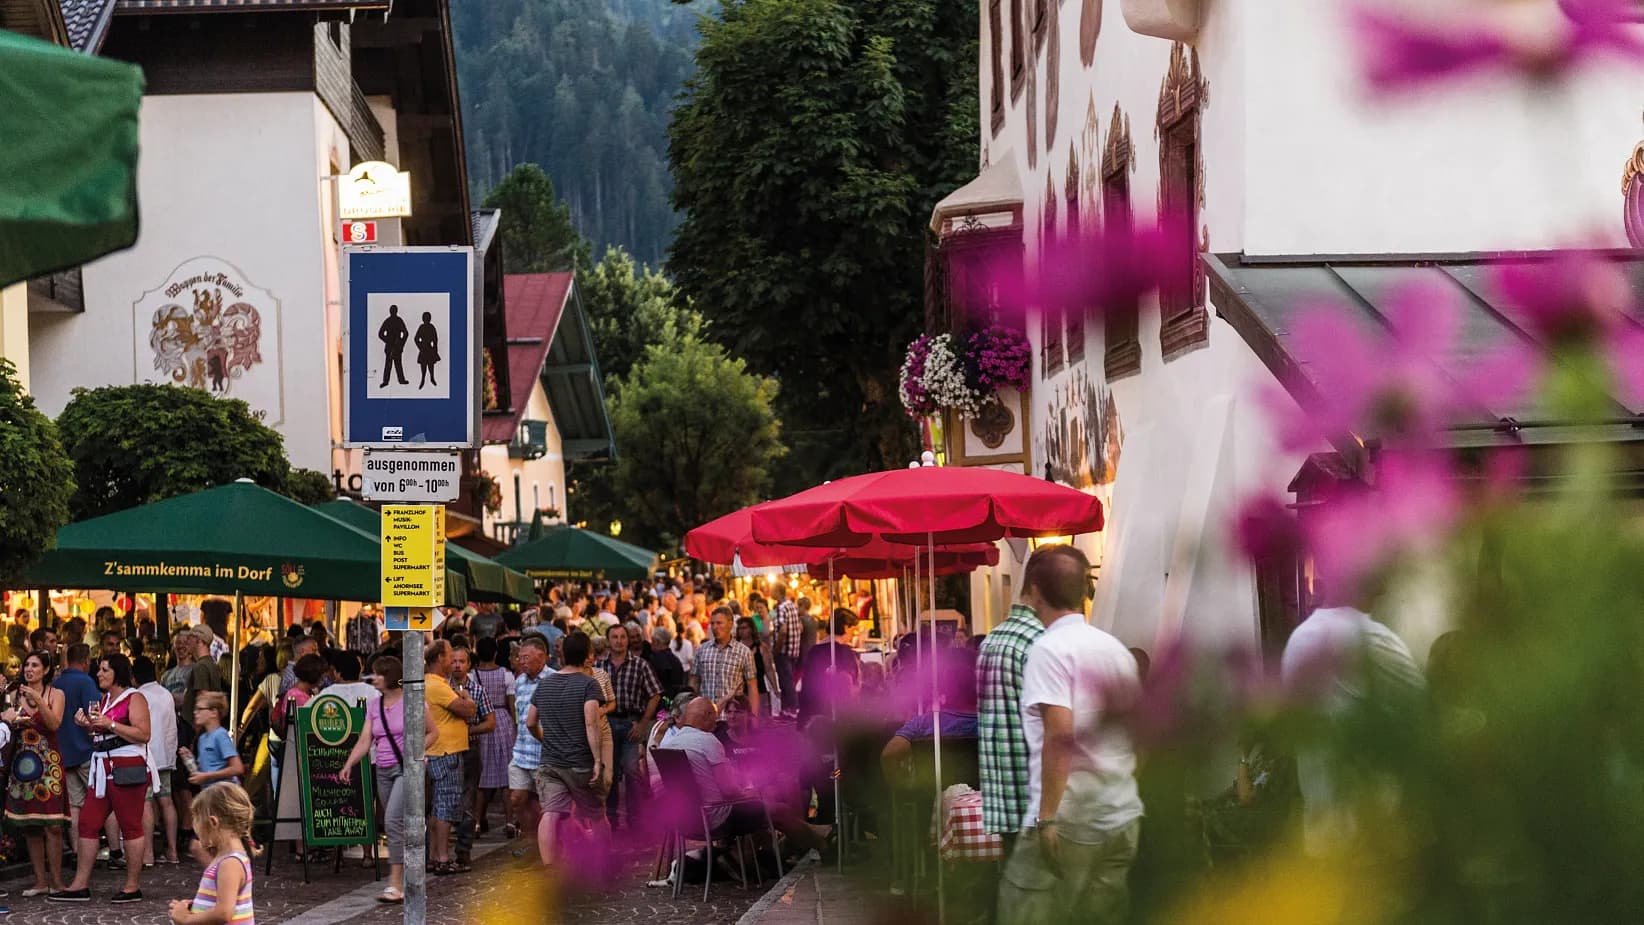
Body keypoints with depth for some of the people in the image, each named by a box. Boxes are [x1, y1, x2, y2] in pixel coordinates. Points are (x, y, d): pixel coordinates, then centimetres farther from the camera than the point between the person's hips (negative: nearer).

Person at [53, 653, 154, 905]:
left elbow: (143, 734, -16)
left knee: (131, 826, -4)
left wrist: (110, 724, -20)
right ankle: (80, 886, 7)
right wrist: (87, 724, 10)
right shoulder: (104, 700, 20)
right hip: (103, 769, 9)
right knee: (87, 824, 5)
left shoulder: (134, 698, -6)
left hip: (127, 770, -9)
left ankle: (133, 887, 0)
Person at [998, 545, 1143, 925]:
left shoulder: (1050, 649, -9)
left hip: (1068, 821, -7)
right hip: (1122, 819, 8)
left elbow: (1061, 732, -20)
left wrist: (1047, 816, -19)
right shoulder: (1116, 648, 14)